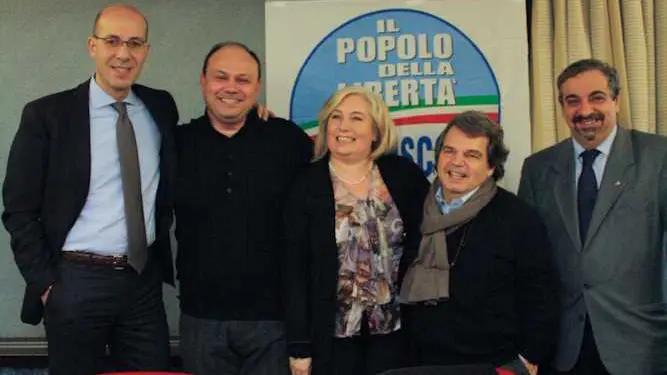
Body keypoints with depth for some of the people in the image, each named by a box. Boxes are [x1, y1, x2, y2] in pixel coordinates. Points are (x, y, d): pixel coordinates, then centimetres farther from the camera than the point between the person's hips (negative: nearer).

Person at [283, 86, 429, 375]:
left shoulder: (404, 175, -1)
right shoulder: (306, 186, -6)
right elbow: (295, 272, -6)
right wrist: (299, 346, -7)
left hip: (394, 330, 2)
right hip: (332, 334, -1)